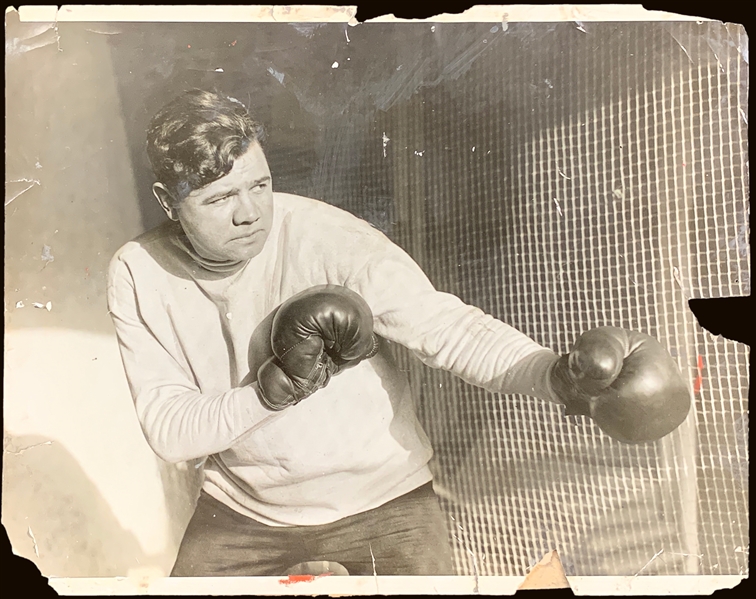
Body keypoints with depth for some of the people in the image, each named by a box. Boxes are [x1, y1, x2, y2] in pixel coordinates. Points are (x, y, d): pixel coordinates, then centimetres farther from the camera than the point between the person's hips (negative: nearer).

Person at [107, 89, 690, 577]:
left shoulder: (329, 237, -24)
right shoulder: (138, 276, -11)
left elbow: (444, 324, -29)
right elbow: (166, 429, -14)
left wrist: (556, 373, -46)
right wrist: (266, 393, -32)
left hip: (380, 495, -3)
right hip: (244, 508, 4)